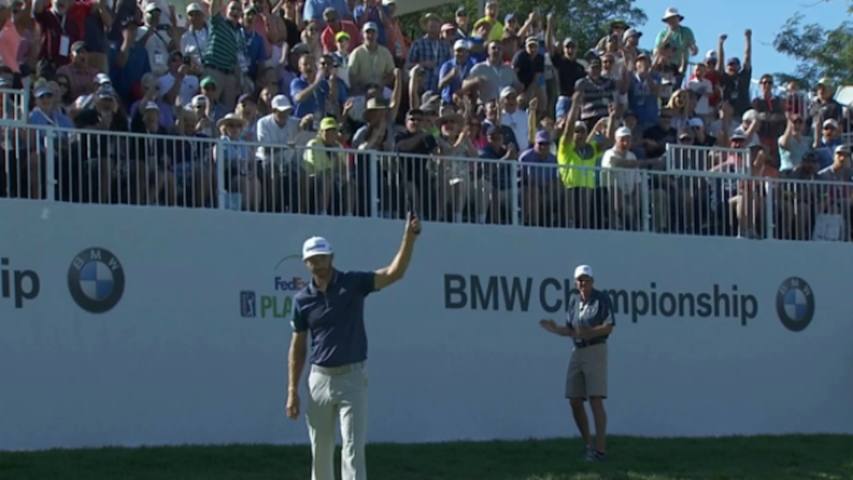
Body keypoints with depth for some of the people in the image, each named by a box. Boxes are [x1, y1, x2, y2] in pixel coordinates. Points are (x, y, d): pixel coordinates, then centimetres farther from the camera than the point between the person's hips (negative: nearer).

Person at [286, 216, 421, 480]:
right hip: (319, 379, 3)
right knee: (320, 452, 10)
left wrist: (409, 236, -30)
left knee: (353, 450, -9)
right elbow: (298, 347, 8)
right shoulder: (303, 299, 2)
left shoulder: (353, 283, -5)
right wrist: (292, 391, 4)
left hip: (352, 378, -3)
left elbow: (394, 273, -16)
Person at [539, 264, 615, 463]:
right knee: (575, 401, 3)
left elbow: (608, 327, -13)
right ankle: (588, 444, 17)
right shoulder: (574, 301, 11)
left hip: (596, 351, -7)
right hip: (577, 352, 7)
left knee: (595, 400, -14)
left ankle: (600, 448, -13)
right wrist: (555, 329, -5)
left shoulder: (602, 298, -8)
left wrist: (589, 332, -30)